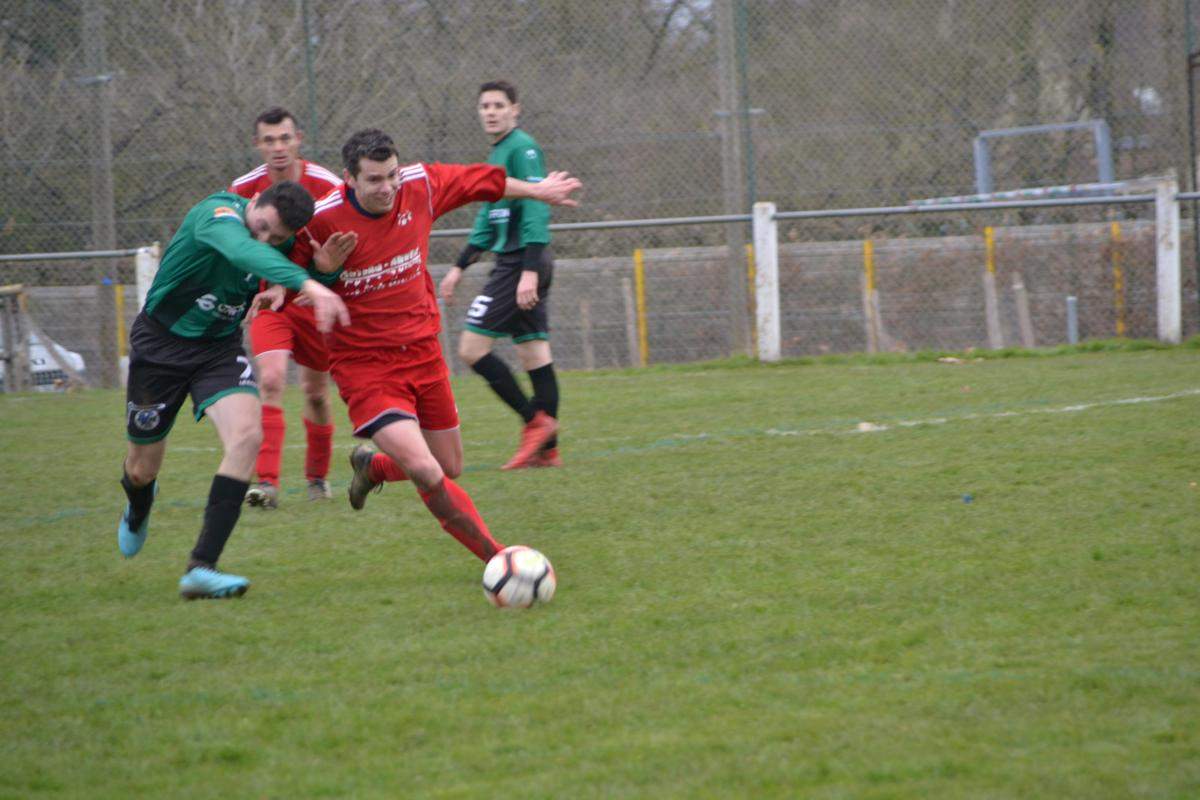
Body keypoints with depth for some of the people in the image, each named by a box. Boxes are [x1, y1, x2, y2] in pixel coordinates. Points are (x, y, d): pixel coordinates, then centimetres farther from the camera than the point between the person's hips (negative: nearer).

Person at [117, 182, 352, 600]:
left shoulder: (286, 242, -11)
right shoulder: (218, 214, -31)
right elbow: (244, 251, -53)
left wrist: (325, 267, -23)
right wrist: (307, 283, -69)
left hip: (219, 346, 4)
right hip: (160, 342, -4)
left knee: (247, 436, -24)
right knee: (142, 470, 9)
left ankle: (200, 567, -22)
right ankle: (137, 513, 51)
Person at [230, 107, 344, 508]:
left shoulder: (327, 185, -12)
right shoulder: (244, 189, -6)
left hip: (315, 301, 0)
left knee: (316, 391, 11)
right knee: (270, 379, -20)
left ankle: (317, 476, 34)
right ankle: (267, 481, -25)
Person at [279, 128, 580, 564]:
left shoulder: (420, 185, -8)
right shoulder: (322, 219, -19)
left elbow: (480, 181, 12)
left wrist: (538, 191, 27)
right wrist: (324, 269, -25)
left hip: (423, 352, 6)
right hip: (364, 364, -5)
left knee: (450, 467, 14)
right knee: (426, 473, -20)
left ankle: (372, 465, 44)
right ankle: (497, 557, -2)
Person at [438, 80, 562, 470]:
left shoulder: (522, 149, -11)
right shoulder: (497, 154, 19)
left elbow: (535, 210, -19)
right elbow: (488, 220, 26)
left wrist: (529, 271, -25)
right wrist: (459, 268, 25)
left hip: (519, 263, -10)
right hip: (515, 265, 10)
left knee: (472, 347, -10)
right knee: (534, 354, 7)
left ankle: (535, 420, -8)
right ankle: (546, 447, 7)